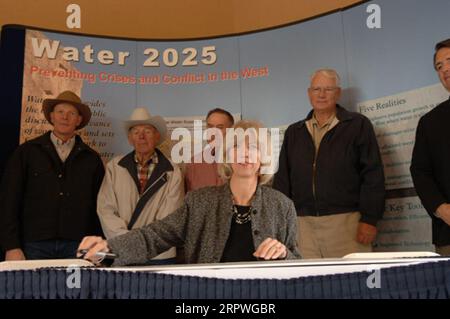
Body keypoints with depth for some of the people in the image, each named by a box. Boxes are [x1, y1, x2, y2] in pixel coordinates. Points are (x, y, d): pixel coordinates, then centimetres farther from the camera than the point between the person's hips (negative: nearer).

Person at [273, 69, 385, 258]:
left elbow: (373, 175, -1)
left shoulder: (358, 125, 6)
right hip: (302, 223, 3)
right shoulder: (294, 132, 18)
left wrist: (369, 219, -8)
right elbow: (282, 179, 15)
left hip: (346, 221, -3)